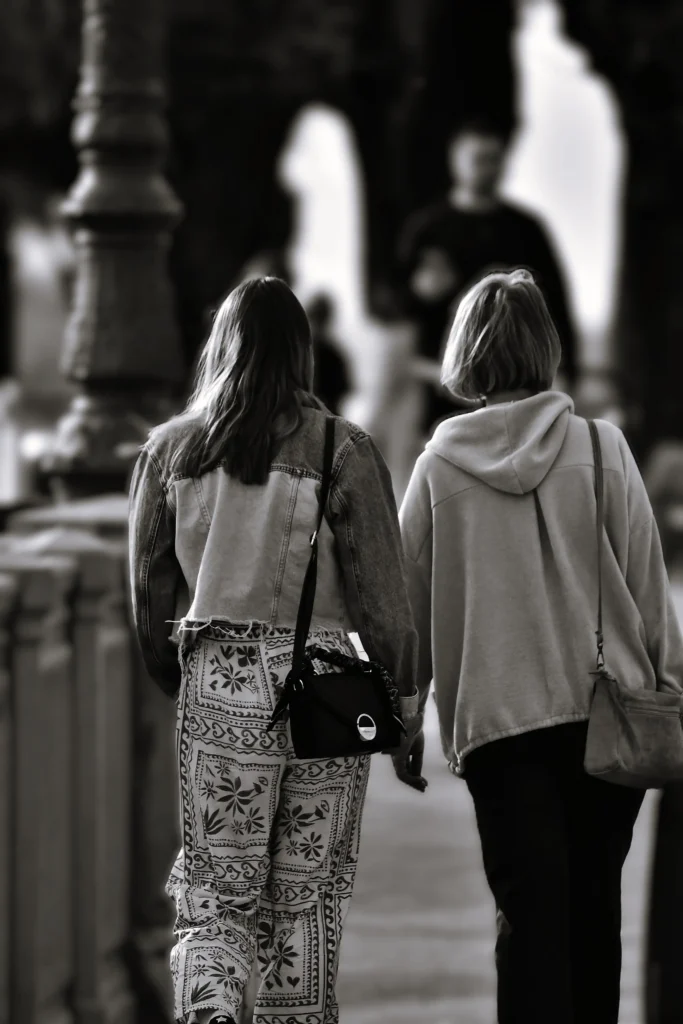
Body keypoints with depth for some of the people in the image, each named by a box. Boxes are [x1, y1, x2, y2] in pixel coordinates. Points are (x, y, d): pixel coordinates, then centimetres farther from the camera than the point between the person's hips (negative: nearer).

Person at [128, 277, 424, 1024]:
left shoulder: (170, 449, 2)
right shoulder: (343, 451, -5)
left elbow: (150, 596, 9)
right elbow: (381, 600, -5)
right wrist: (404, 711, 4)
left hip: (217, 689, 1)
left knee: (216, 894, 5)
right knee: (309, 900, 12)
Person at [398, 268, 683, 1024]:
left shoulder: (440, 464, -1)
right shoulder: (601, 448, -2)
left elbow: (410, 601, 5)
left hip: (494, 717, -1)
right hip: (606, 707, 1)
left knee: (529, 917, -1)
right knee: (593, 910, 12)